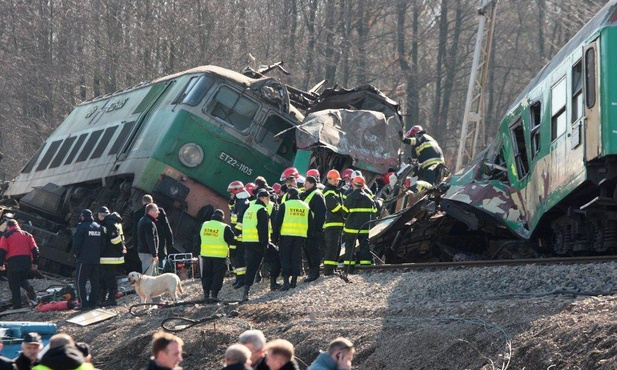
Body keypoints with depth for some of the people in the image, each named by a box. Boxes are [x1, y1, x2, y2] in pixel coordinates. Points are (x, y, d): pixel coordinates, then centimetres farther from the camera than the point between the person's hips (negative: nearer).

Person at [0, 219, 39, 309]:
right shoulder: (27, 235, 14)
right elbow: (34, 249, 11)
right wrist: (35, 263, 14)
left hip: (13, 262, -4)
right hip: (26, 261, 4)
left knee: (14, 285, 3)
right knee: (23, 279, 22)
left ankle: (17, 304, -4)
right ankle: (29, 289, -10)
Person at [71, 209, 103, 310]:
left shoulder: (81, 227, -10)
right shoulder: (99, 227, 10)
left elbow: (76, 243, -13)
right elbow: (103, 243, 13)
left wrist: (75, 253, 3)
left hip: (84, 260, -6)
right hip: (96, 259, 6)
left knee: (81, 282, -2)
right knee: (94, 282, 10)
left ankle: (83, 303, -9)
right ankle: (93, 303, 11)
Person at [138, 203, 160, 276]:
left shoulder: (142, 221, 16)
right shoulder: (149, 223, -17)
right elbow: (151, 240, -22)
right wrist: (155, 255, -19)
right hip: (148, 253, -10)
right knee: (147, 275, -10)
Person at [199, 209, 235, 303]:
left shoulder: (204, 225, 3)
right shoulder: (225, 228, -11)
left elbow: (199, 238, 15)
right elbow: (233, 240, -3)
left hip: (205, 255, 4)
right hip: (219, 256, -4)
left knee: (206, 275, 13)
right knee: (218, 275, 4)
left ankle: (206, 294, 6)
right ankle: (214, 294, -3)